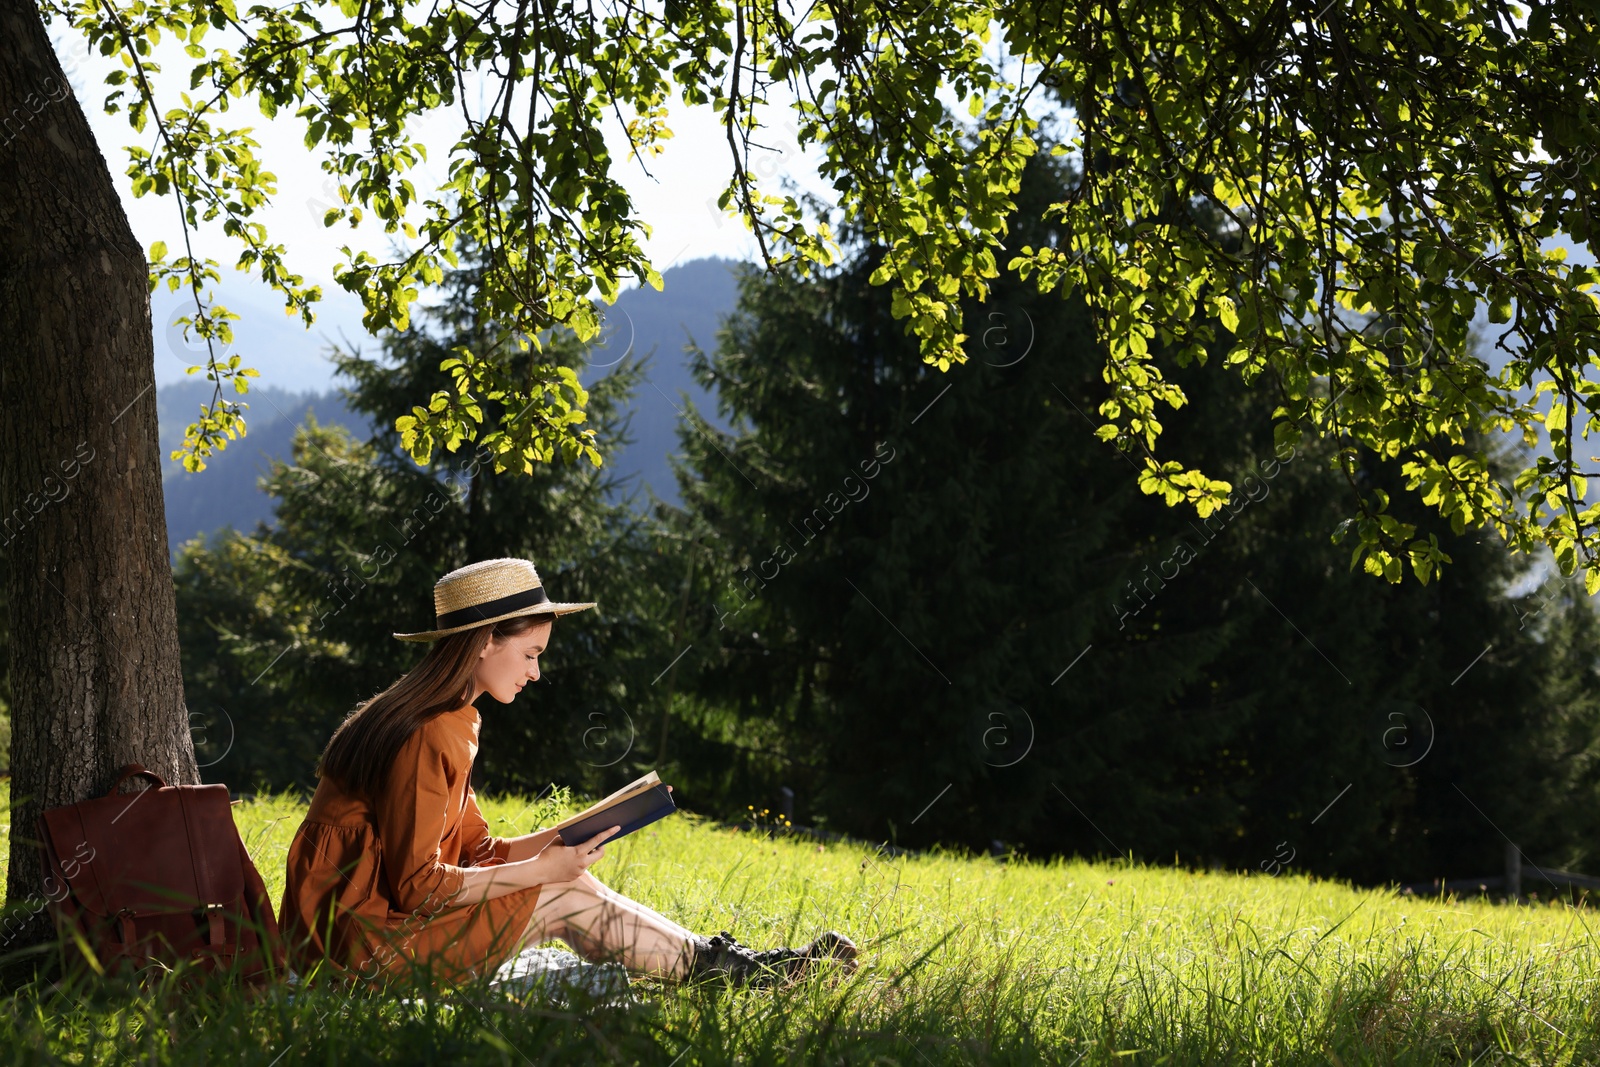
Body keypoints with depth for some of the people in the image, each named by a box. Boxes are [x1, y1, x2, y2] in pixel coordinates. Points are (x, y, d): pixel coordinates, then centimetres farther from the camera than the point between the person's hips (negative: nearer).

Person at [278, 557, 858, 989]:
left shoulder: (449, 722, 11)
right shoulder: (424, 737, -21)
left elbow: (474, 851, 12)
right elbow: (416, 885, -22)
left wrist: (566, 838, -3)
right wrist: (540, 870, -16)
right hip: (356, 941, -9)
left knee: (571, 880, 0)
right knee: (570, 898, -9)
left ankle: (723, 959, 4)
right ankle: (729, 969, 4)